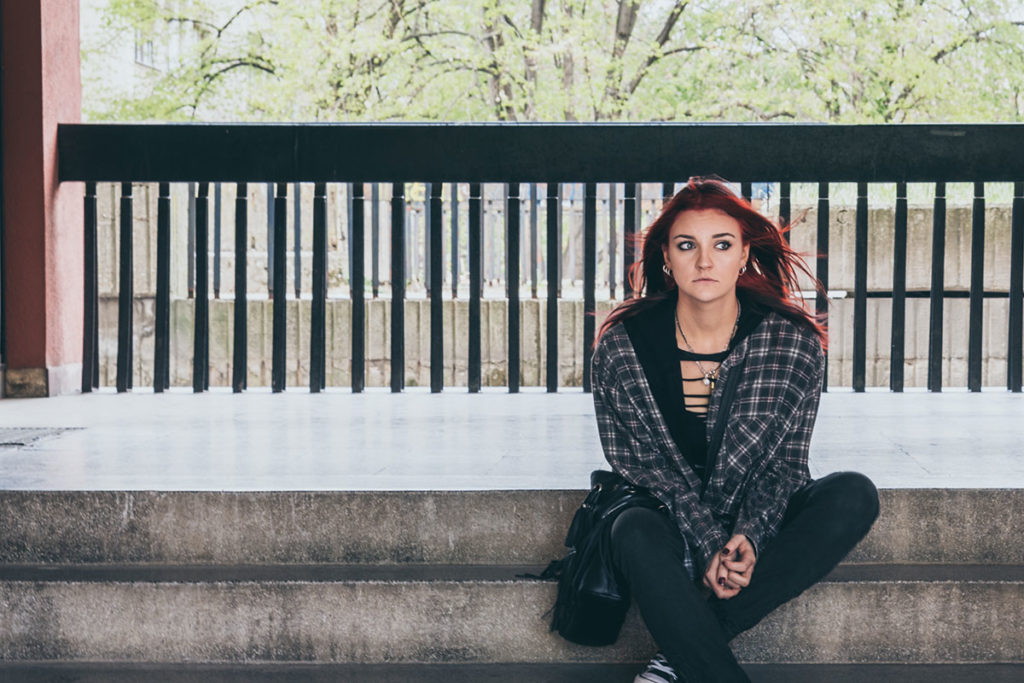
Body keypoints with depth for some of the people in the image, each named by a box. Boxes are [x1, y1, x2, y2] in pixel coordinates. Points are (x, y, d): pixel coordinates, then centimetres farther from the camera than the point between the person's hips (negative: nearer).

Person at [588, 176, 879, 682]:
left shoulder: (794, 342, -7)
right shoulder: (622, 345, -9)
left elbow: (784, 462, -5)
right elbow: (641, 464, -8)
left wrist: (750, 535, -25)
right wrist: (707, 545, -22)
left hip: (760, 523, 2)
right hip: (671, 523, -2)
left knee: (854, 496, -28)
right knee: (635, 533, -36)